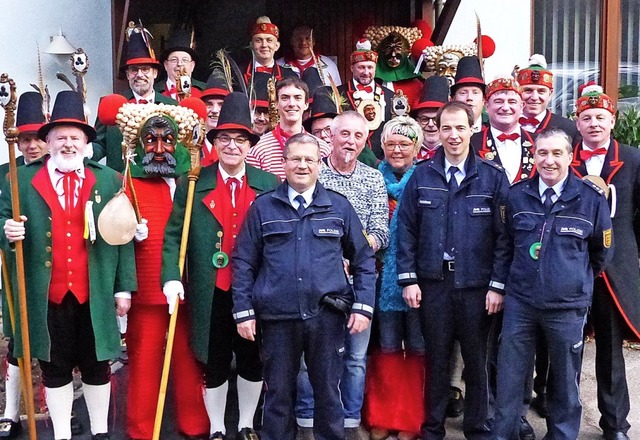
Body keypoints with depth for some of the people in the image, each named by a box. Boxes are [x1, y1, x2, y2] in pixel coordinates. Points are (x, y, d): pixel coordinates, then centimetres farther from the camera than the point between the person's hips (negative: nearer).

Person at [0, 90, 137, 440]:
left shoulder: (109, 180, 4)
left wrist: (124, 287, -1)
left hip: (95, 294, 0)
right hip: (46, 296, 0)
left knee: (96, 366, 13)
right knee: (54, 369, 11)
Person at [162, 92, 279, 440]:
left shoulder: (269, 184, 3)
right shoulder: (193, 185, -1)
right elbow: (173, 235, -3)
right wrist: (171, 278, -16)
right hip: (211, 294, -1)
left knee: (253, 362, 14)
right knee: (214, 366, 11)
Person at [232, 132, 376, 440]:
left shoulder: (339, 207, 6)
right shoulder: (263, 207, 5)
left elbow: (363, 260, 8)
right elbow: (243, 262, 5)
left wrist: (363, 306, -1)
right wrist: (243, 311, -1)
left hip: (327, 315, 0)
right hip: (277, 316, 0)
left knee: (327, 391, 10)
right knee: (278, 393, 11)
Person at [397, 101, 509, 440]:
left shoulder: (493, 177, 0)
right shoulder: (421, 176, 4)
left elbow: (503, 234, -3)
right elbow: (406, 230, 3)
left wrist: (498, 285, -7)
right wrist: (408, 279, -3)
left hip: (476, 284, -1)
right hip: (432, 282, 1)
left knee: (476, 359, 11)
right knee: (436, 358, 11)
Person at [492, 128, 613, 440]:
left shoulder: (592, 198, -6)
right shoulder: (517, 195, 0)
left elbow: (602, 253, 8)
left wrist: (577, 280, 12)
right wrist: (499, 285, 9)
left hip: (568, 307, -1)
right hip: (519, 301, 2)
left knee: (565, 380, 14)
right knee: (509, 379, 8)